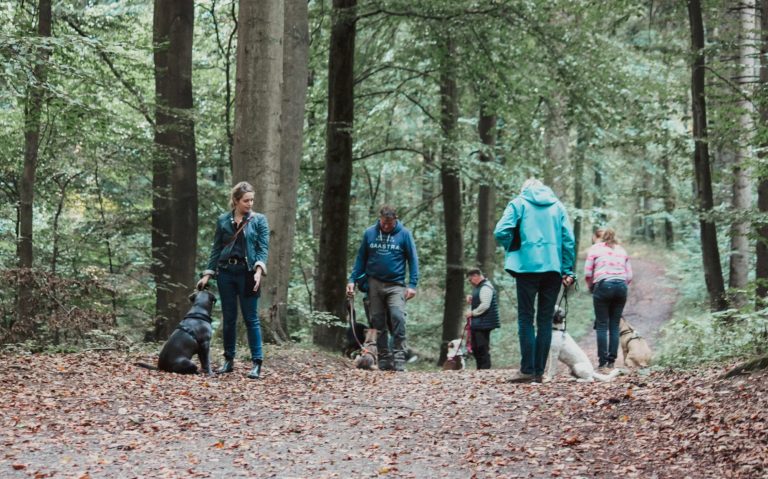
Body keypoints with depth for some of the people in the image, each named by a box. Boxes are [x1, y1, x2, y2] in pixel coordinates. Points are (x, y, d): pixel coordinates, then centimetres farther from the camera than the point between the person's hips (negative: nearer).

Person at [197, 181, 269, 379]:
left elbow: (263, 248, -4)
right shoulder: (223, 220, 8)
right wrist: (207, 274, 5)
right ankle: (229, 360, 17)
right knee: (229, 318, 8)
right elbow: (216, 249, 11)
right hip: (226, 272, 3)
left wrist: (259, 270, -19)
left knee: (251, 318, -4)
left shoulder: (259, 220, 2)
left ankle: (257, 363, -3)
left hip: (247, 272, -3)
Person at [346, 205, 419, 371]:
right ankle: (384, 359, 12)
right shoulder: (369, 233, 4)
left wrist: (412, 285, -6)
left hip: (396, 285, -3)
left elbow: (413, 259, 1)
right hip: (374, 284, 3)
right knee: (378, 321, 5)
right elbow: (361, 258, 10)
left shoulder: (404, 234, 0)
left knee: (397, 318, -19)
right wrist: (352, 280, 3)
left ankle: (399, 359, -15)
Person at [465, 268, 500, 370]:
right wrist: (471, 300, 11)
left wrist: (472, 313, -15)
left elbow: (485, 305, -23)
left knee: (483, 348, -9)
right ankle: (480, 369, 20)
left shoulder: (486, 288, -14)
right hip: (477, 324, 11)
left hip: (483, 323, -11)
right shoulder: (478, 287, 19)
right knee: (476, 348, 14)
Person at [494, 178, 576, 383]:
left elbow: (501, 232, -8)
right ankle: (539, 371, 4)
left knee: (526, 318, 1)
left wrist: (512, 250, 11)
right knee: (545, 320, 6)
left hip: (528, 266, -3)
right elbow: (568, 238, 5)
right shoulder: (557, 205, 13)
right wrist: (567, 271, 6)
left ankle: (527, 370, -7)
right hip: (553, 267, 3)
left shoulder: (518, 203, 4)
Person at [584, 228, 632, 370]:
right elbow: (629, 276, 15)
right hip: (621, 286, 3)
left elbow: (588, 273, 5)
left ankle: (603, 362, -8)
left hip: (603, 285, -3)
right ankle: (611, 361, -1)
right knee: (614, 325, 5)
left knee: (602, 325, -2)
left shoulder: (595, 248, 11)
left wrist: (591, 288, 20)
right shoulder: (622, 250, 21)